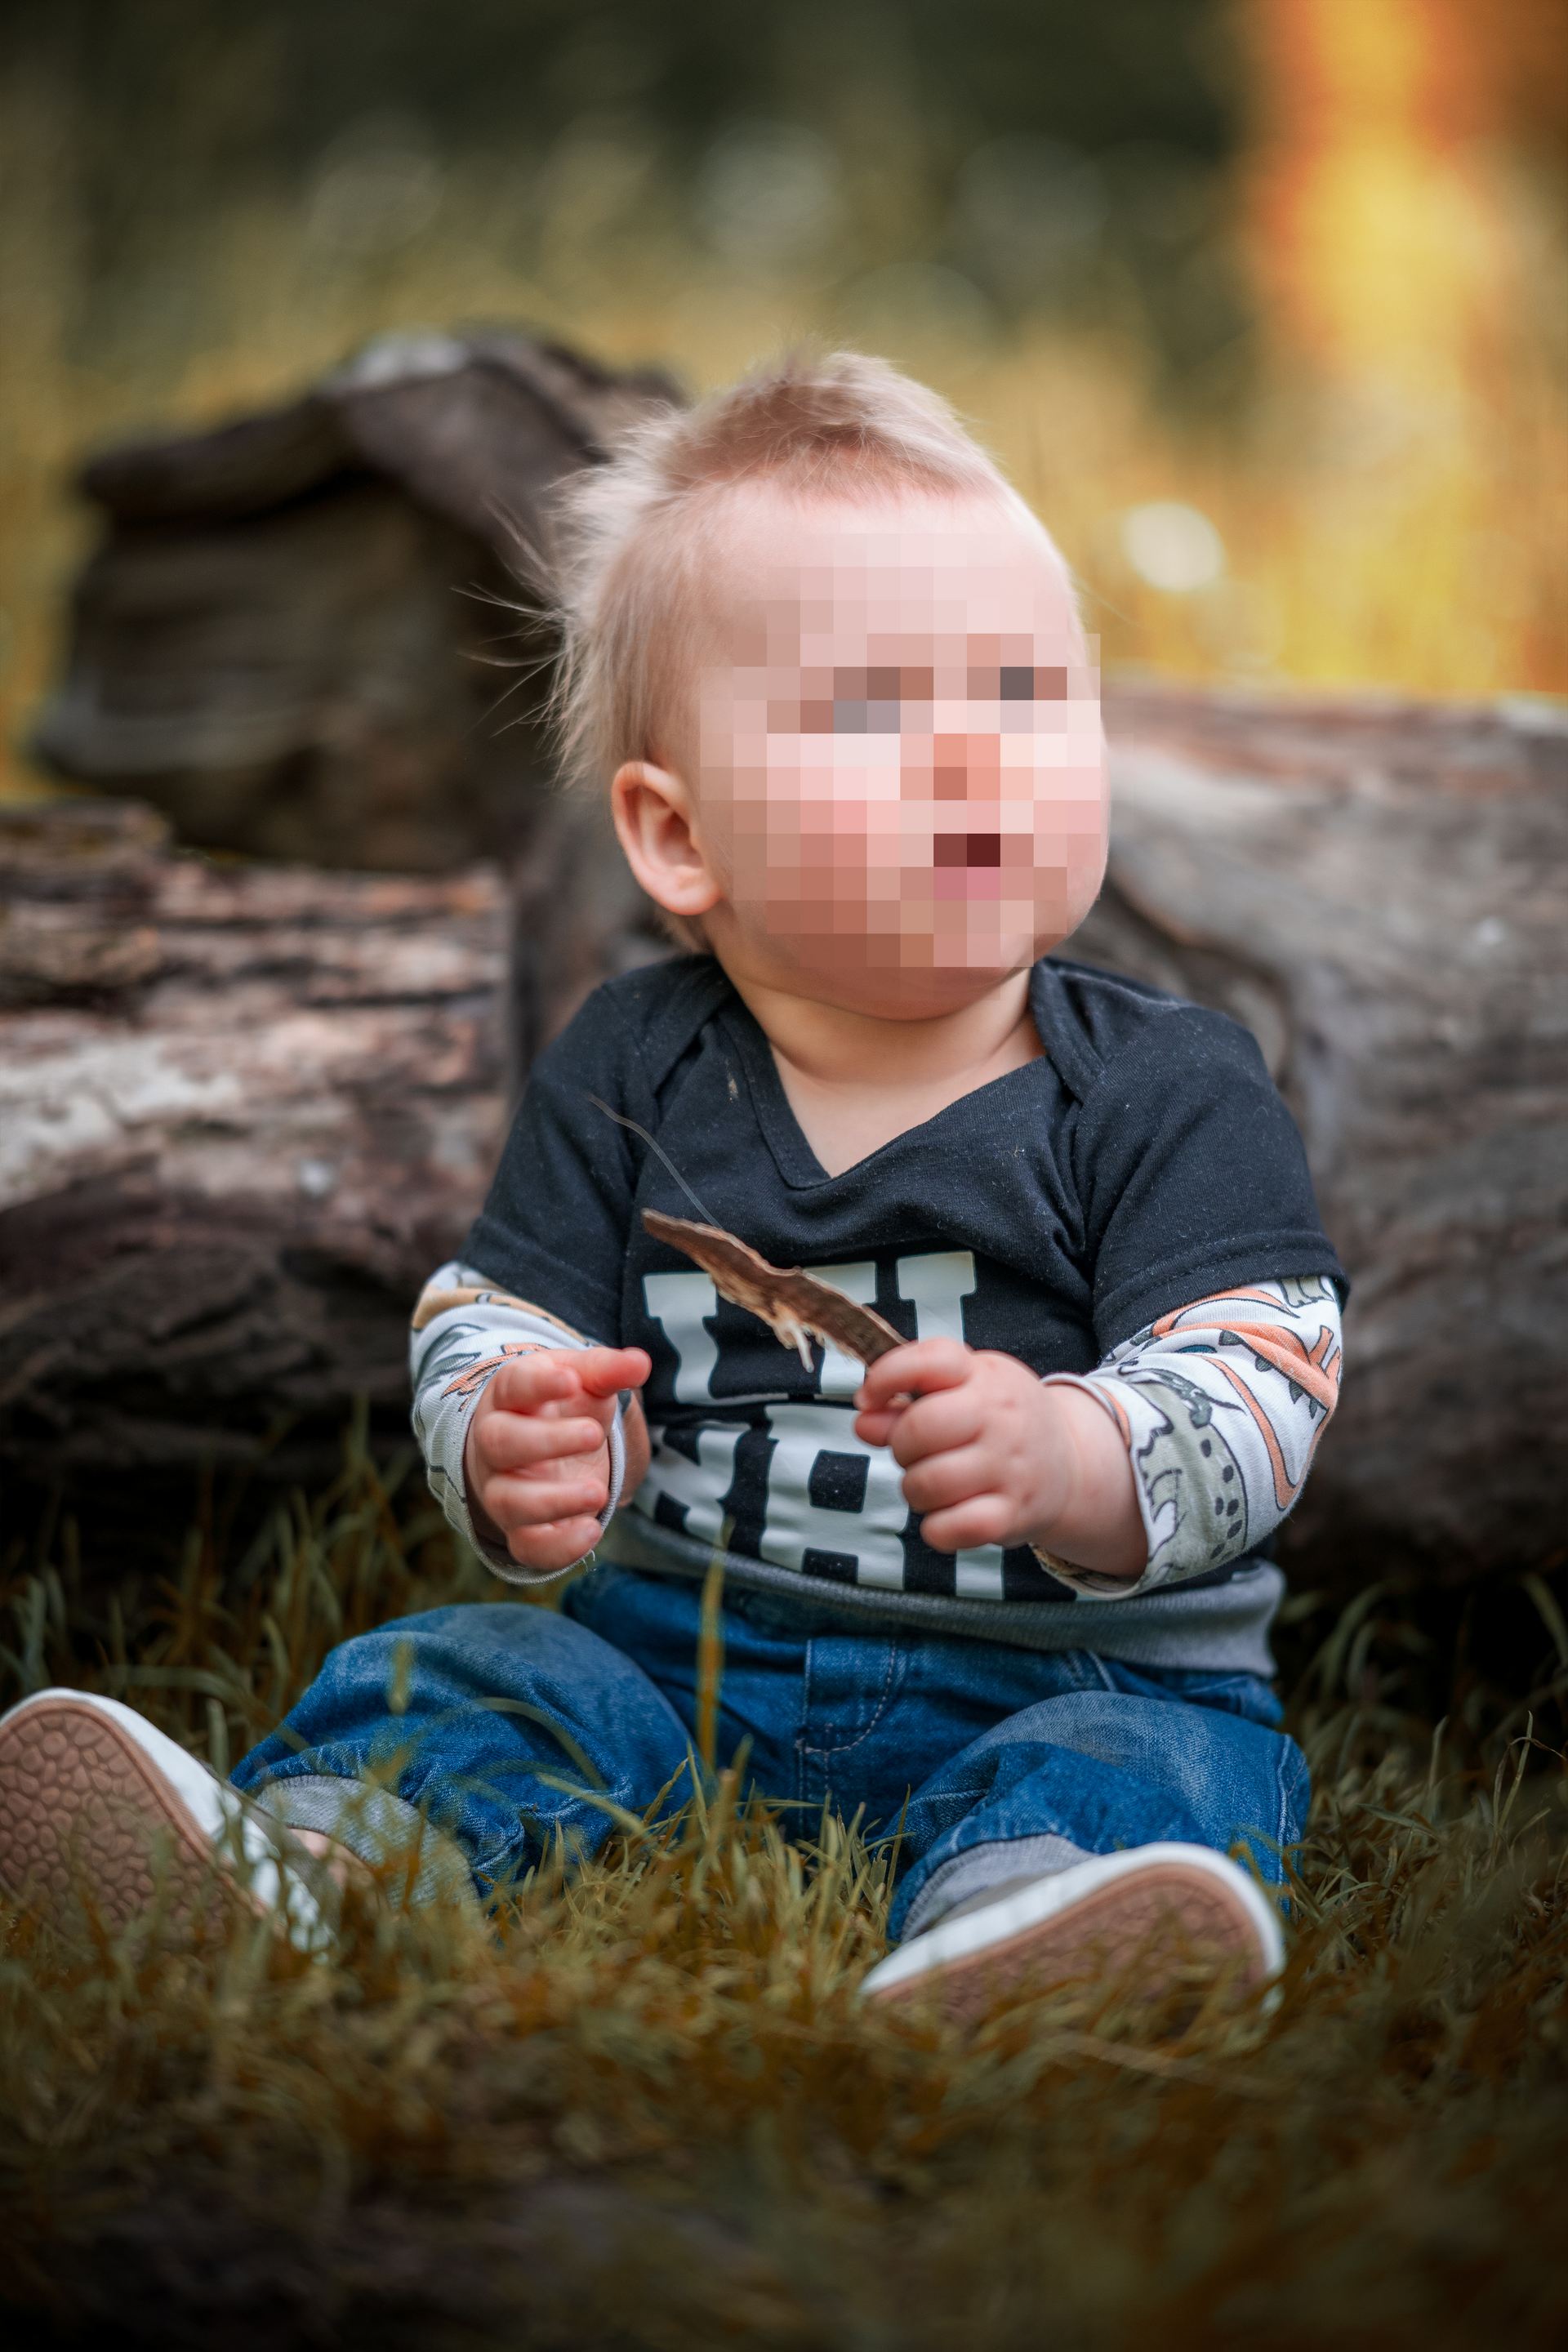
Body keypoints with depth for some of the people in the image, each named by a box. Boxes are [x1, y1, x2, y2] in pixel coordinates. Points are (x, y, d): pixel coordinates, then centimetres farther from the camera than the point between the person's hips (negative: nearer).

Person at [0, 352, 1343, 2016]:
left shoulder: (1173, 1093, -5)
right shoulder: (625, 1076, 3)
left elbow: (1254, 1398, -15)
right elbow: (485, 1329, 3)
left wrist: (1069, 1462, -38)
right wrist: (511, 1454, -23)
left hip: (1072, 1673, -3)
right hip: (676, 1646, 4)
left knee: (1147, 1768, -32)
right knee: (455, 1677, -15)